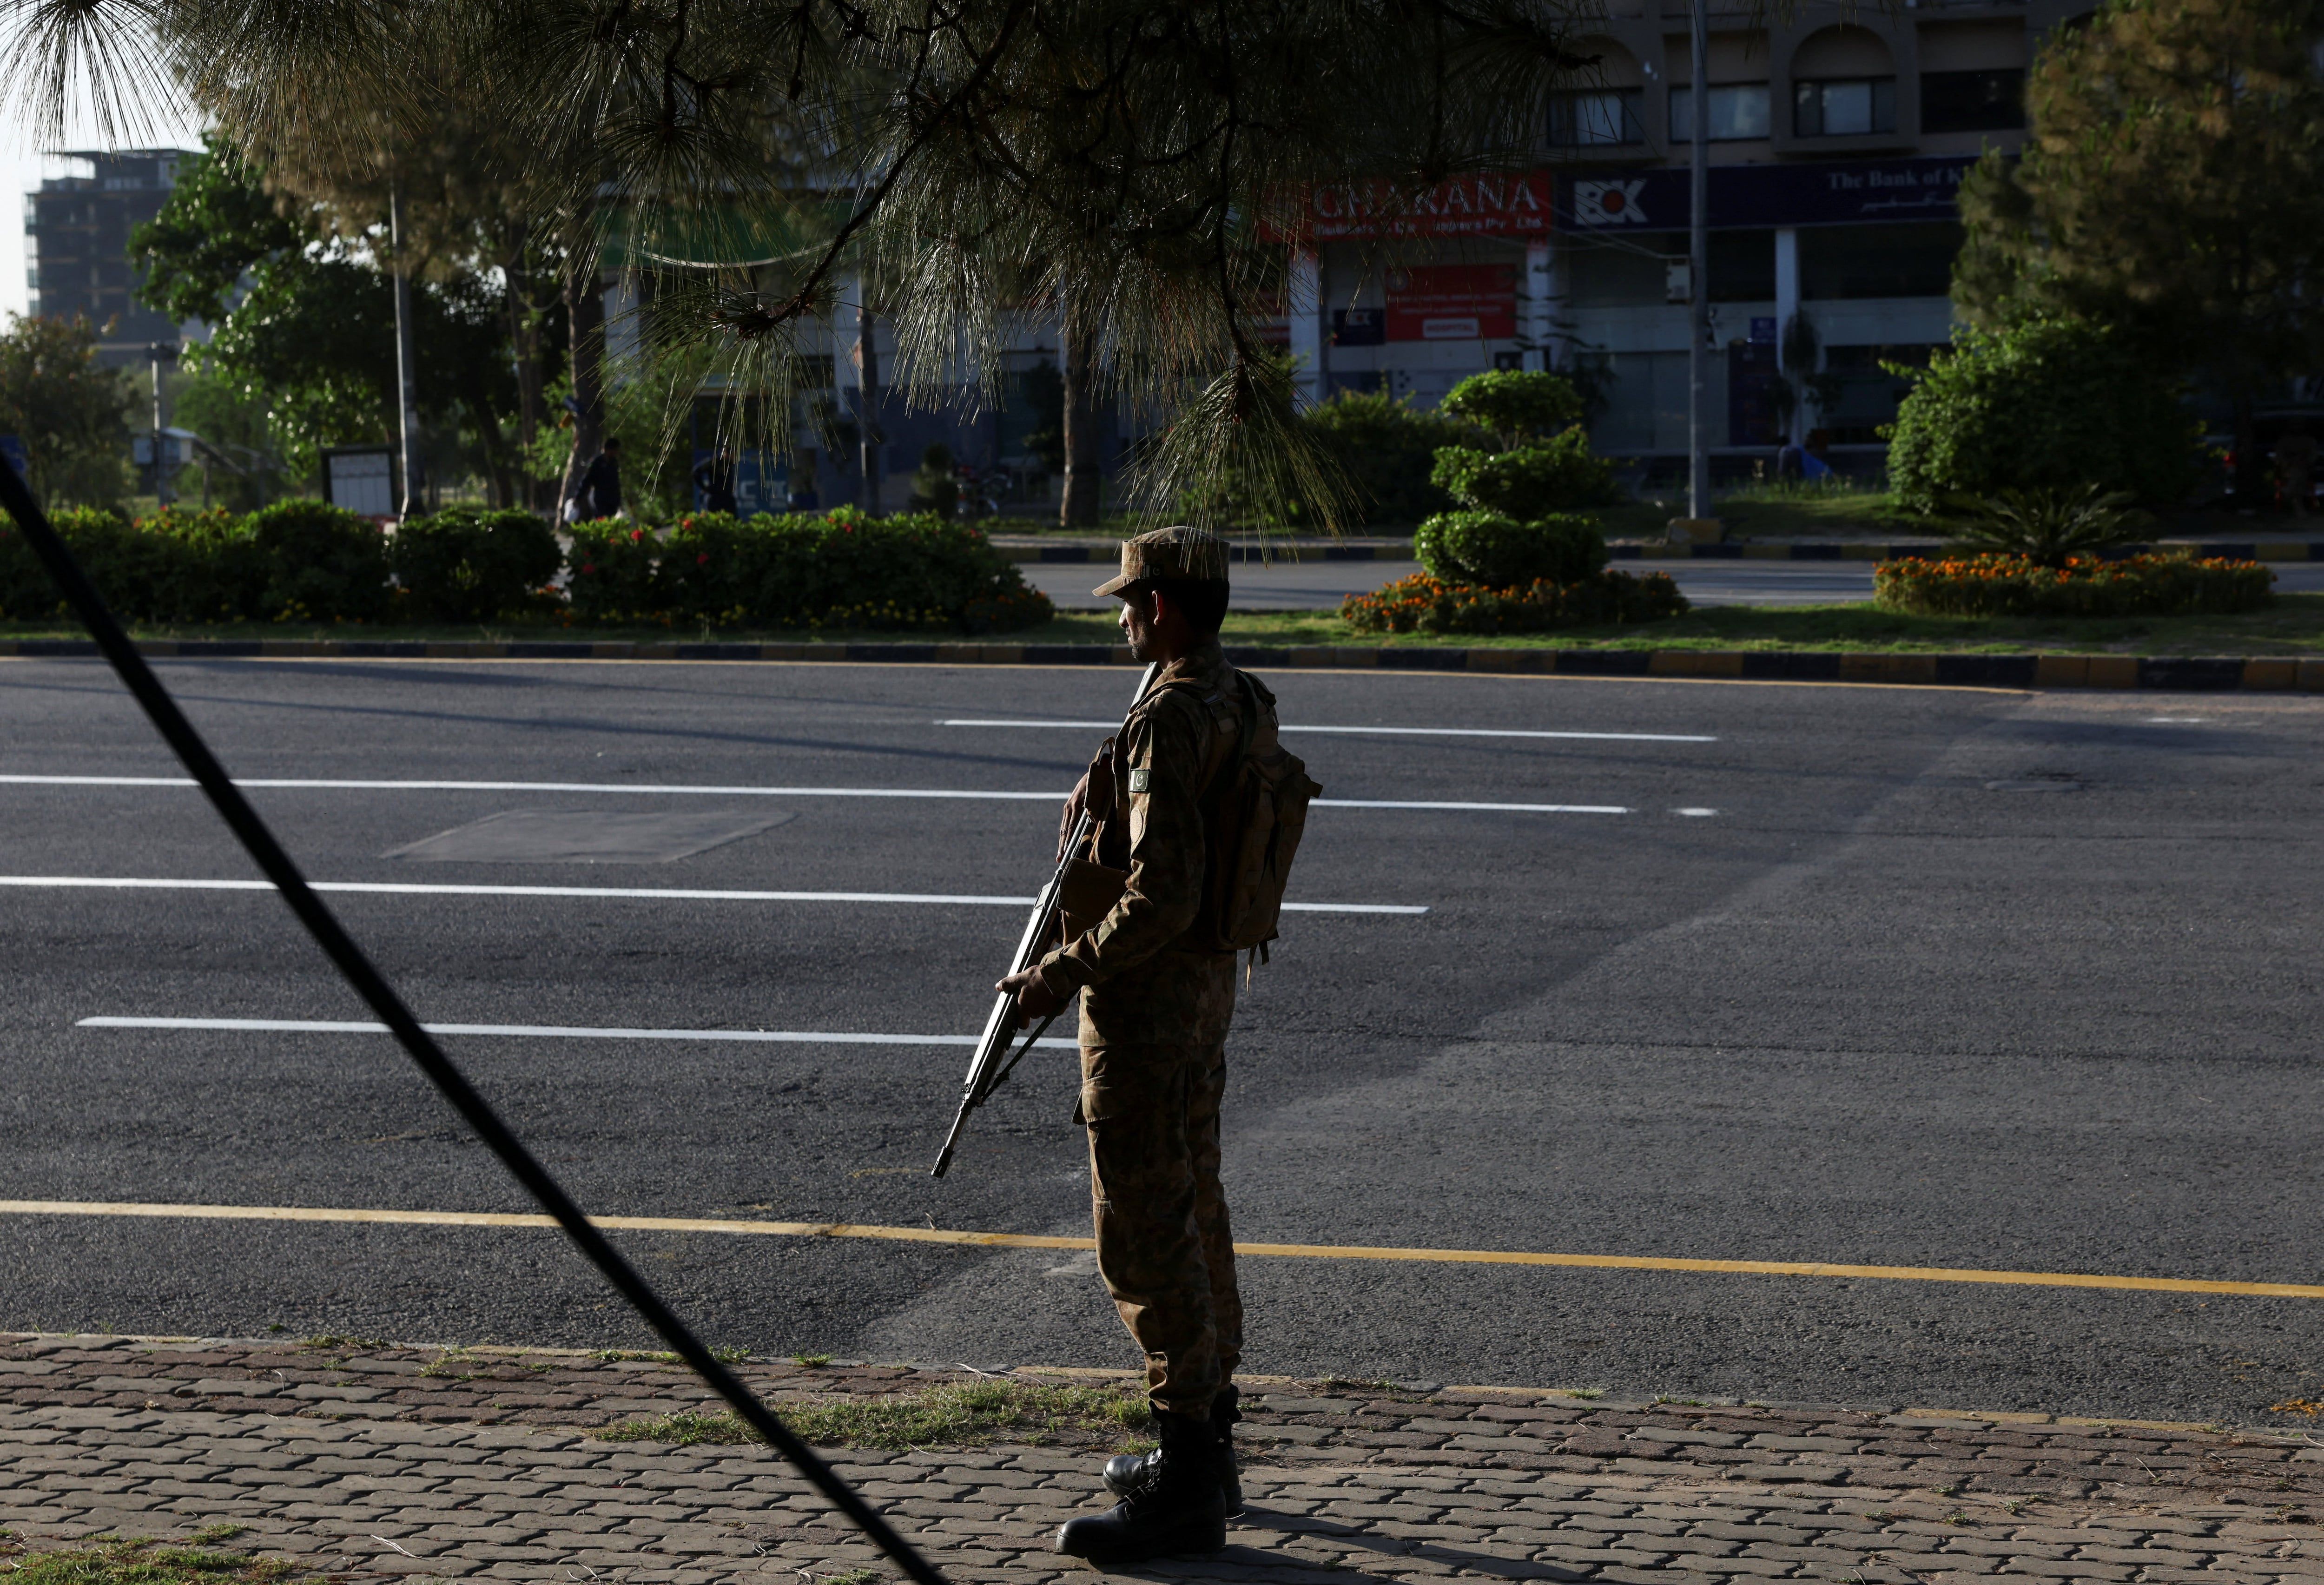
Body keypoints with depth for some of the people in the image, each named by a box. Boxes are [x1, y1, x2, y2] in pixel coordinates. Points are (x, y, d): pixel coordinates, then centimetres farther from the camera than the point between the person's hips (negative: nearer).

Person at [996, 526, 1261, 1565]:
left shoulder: (1169, 721, -22)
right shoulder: (1241, 705, 9)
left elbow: (1163, 894, -27)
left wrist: (1062, 975, -20)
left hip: (1145, 999, -10)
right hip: (1206, 985, 10)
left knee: (1144, 1237, -6)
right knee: (1191, 1215, 18)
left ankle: (1186, 1491, -3)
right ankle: (1207, 1444, 29)